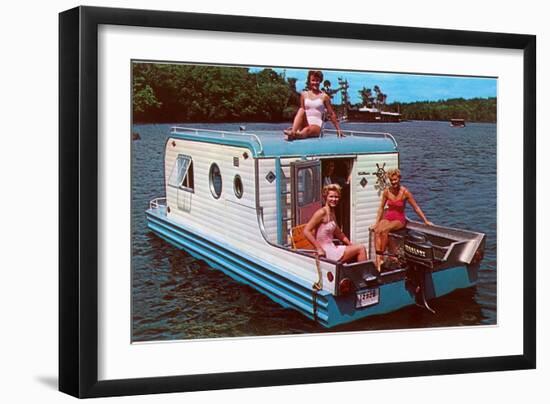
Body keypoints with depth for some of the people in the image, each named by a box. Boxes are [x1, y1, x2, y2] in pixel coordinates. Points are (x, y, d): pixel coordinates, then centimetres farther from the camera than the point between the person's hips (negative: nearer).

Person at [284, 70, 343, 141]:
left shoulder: (324, 96, 5)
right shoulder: (304, 95, 13)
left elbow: (331, 114, 7)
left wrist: (338, 129, 6)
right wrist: (295, 126, 12)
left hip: (316, 125, -3)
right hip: (305, 124, 3)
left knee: (308, 130, -37)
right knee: (301, 110, -27)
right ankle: (292, 132, -50)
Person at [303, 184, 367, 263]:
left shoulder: (331, 214, 14)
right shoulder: (322, 212, -13)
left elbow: (339, 234, 24)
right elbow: (306, 231, -20)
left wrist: (351, 245, 14)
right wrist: (319, 248, -22)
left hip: (332, 248, 9)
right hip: (326, 252, -9)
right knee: (361, 249, -6)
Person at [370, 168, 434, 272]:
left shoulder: (405, 192, -9)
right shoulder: (386, 191, 2)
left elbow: (416, 208, -2)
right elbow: (381, 207, 13)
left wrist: (426, 221, 0)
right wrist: (376, 223, 11)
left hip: (399, 219, -3)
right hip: (388, 217, 3)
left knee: (384, 230, -34)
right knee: (377, 231, -29)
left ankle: (381, 257, -25)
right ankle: (378, 259, -35)